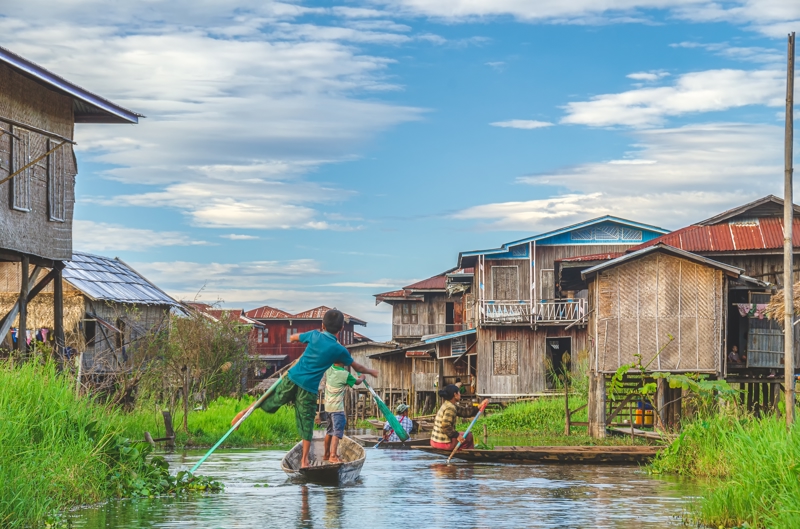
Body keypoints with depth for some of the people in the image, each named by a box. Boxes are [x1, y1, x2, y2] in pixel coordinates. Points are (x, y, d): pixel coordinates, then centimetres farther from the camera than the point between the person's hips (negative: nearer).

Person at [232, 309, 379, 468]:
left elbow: (292, 338, 19)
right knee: (307, 424, 5)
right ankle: (304, 460, 9)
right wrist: (371, 372, 32)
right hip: (309, 389, -2)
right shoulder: (339, 350, -2)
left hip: (292, 378, 2)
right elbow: (357, 367, 12)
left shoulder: (315, 335, 2)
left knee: (270, 403, 21)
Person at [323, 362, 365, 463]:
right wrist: (362, 378, 25)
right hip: (337, 407, -7)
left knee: (330, 431, 18)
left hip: (328, 406, 7)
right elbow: (357, 382, 3)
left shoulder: (329, 369, -1)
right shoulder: (345, 374, -15)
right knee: (337, 432, -12)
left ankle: (326, 454, 26)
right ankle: (333, 455, -23)